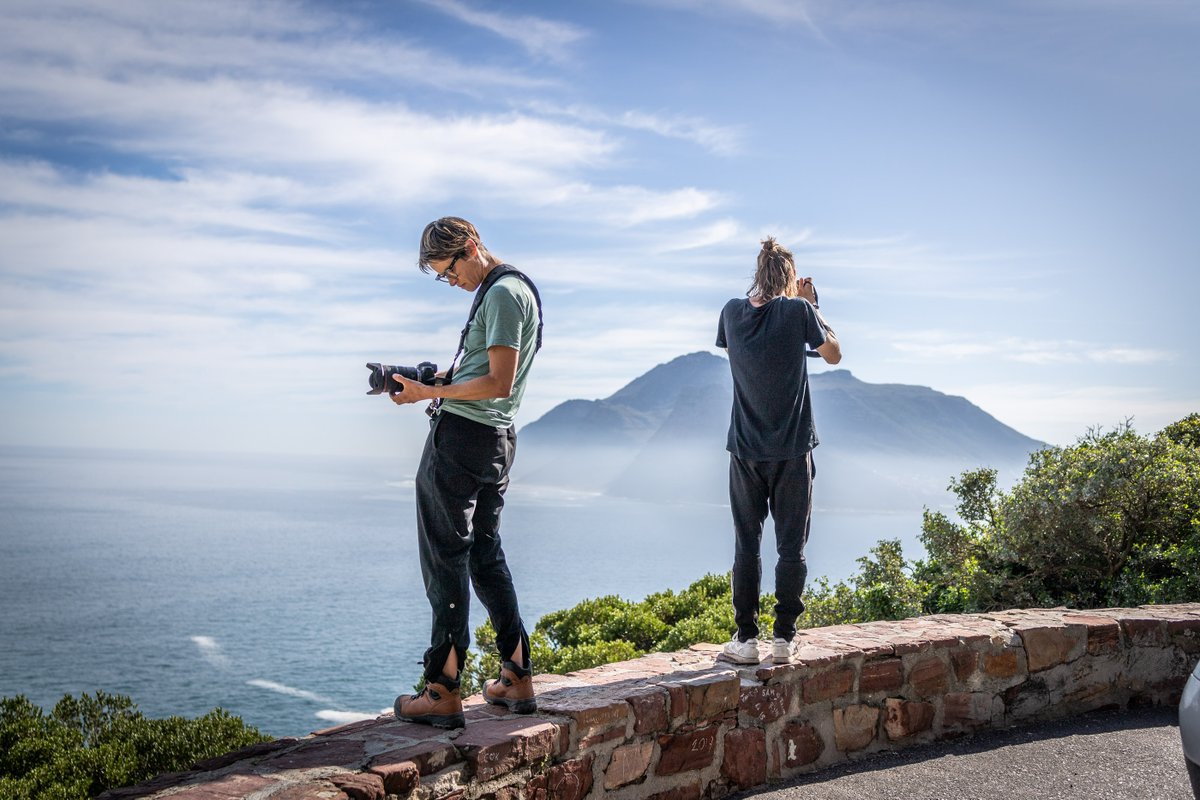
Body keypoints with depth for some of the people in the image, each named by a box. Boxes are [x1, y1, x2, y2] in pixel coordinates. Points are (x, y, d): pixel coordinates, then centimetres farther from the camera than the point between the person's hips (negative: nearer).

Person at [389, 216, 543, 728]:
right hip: (498, 439, 10)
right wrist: (436, 380, 9)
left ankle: (443, 692, -1)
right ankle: (517, 680, 19)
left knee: (445, 559, -5)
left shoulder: (501, 294, -13)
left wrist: (430, 393, -17)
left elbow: (498, 383, -20)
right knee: (486, 555, 15)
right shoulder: (518, 289, 19)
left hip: (460, 435, -10)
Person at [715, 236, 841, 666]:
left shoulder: (733, 311, -2)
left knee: (746, 545, 8)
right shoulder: (798, 311, -10)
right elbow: (833, 354, 5)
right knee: (791, 546, 6)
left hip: (745, 449, 2)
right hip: (792, 450, -2)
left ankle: (746, 639, 9)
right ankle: (783, 638, 8)